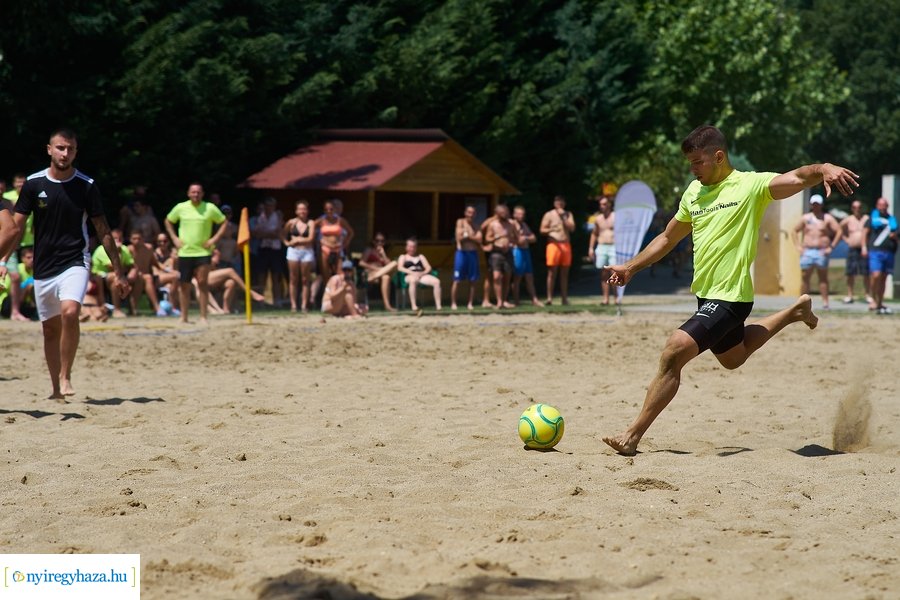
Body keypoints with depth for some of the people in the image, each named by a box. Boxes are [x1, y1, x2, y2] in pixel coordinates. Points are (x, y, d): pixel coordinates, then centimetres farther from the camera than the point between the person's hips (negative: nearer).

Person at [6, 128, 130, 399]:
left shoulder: (86, 185, -3)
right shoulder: (34, 184, 0)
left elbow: (103, 231, 2)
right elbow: (17, 226, 4)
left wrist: (119, 273, 1)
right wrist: (4, 260, -8)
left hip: (75, 262, -3)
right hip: (43, 267, 3)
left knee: (70, 313, -26)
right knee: (50, 328, 9)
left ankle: (65, 376, -12)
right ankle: (56, 389, 22)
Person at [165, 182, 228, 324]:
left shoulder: (210, 208, -1)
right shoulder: (180, 207, 4)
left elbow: (224, 223, 6)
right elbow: (168, 221, 19)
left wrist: (214, 239, -5)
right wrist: (174, 238, 6)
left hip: (203, 252, -2)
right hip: (184, 252, 2)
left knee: (202, 283, -11)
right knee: (184, 285, 5)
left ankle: (203, 316, -6)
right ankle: (184, 317, 16)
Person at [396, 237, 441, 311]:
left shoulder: (421, 256, 29)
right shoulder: (403, 257, 20)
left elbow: (428, 268, 16)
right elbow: (400, 268, 0)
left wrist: (423, 273, -8)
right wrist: (412, 272, -15)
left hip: (422, 275, 4)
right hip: (409, 276, -3)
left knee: (436, 281, -27)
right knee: (413, 280, -44)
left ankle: (438, 305, -28)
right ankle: (413, 306, -46)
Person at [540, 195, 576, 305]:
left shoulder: (568, 214, 13)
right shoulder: (549, 215, 4)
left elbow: (572, 228, -1)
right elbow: (542, 230, -1)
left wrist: (563, 217, -7)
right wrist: (551, 230, -20)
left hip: (566, 245, 3)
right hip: (554, 244, -3)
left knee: (564, 273, 5)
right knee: (552, 272, -7)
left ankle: (564, 298, 7)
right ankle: (549, 297, -7)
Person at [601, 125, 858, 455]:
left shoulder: (750, 185, -11)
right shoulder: (694, 192, 10)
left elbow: (796, 179, -27)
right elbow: (668, 238, 23)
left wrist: (823, 169, -48)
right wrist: (630, 268, 18)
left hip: (731, 297, -9)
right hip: (706, 295, 9)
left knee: (673, 353, -21)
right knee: (732, 358, 30)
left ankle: (633, 435, -16)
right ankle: (795, 311, 45)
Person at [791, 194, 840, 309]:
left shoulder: (827, 218, 5)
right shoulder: (805, 218, 14)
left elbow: (839, 232, 0)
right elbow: (795, 231, 20)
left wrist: (831, 247, -6)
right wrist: (798, 246, 7)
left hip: (821, 252, -2)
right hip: (807, 251, 2)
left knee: (823, 277, -4)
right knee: (805, 277, 0)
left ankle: (825, 302, -7)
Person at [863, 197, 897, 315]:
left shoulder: (891, 219, 17)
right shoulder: (873, 218, 6)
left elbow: (895, 234, 26)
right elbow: (865, 232, 3)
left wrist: (894, 236, 2)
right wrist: (864, 247, -7)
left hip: (889, 251, 4)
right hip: (875, 251, -4)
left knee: (883, 278, 6)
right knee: (876, 275, -18)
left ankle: (880, 303, 12)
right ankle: (874, 300, -7)